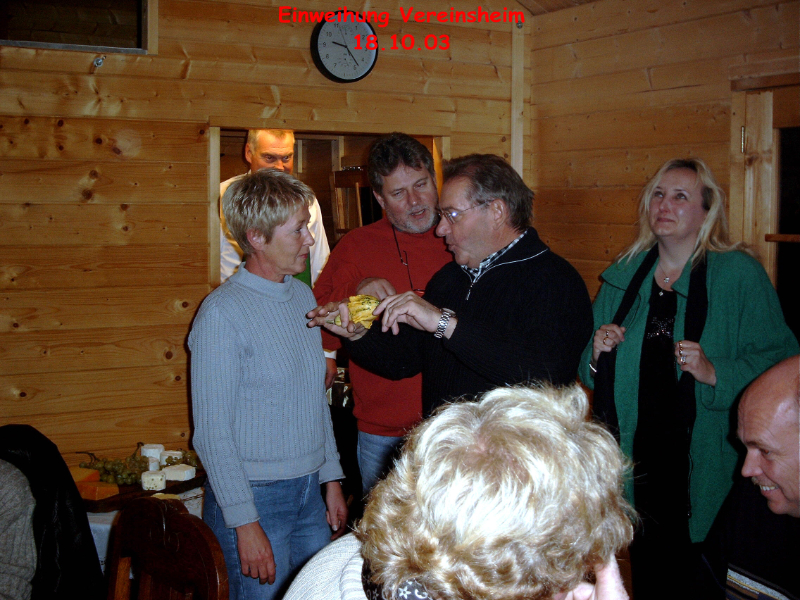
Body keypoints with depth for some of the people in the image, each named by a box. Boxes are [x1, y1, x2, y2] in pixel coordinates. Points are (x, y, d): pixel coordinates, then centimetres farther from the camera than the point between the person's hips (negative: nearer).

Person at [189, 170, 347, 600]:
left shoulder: (303, 297, 8)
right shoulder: (222, 314, -15)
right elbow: (212, 433, -15)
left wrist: (331, 479, 14)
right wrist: (246, 523, -16)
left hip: (310, 494, 7)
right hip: (254, 499, -7)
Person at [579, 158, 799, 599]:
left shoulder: (740, 275, -6)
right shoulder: (622, 276, 8)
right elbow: (591, 373, 15)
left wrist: (714, 373, -25)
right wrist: (596, 354, -6)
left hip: (704, 472, -4)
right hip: (636, 460, 4)